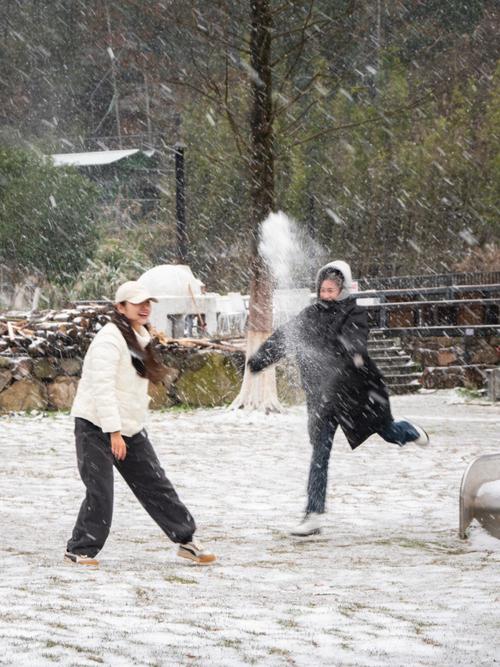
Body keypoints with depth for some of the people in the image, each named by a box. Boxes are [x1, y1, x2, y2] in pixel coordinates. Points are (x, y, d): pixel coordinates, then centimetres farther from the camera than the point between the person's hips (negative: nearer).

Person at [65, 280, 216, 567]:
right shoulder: (111, 338, -17)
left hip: (130, 427, 8)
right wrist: (113, 432, -28)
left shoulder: (141, 338, 13)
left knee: (156, 486, 10)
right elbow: (101, 386, -24)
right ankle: (81, 550, 3)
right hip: (96, 426, -8)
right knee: (100, 492, -10)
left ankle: (186, 540, 16)